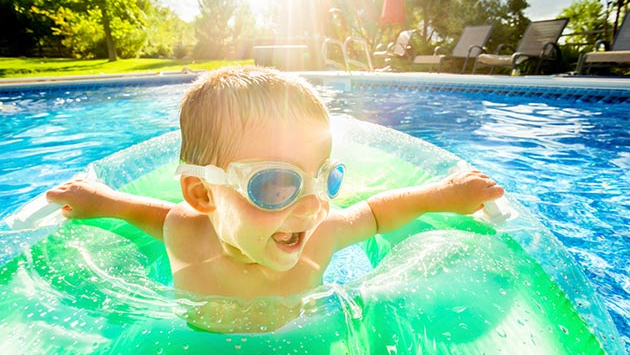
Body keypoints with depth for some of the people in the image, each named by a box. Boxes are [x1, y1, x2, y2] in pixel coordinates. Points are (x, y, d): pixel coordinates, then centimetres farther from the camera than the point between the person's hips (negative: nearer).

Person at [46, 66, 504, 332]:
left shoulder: (323, 233, -28)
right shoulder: (183, 233, -27)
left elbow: (374, 212, -10)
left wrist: (441, 194, -18)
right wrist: (104, 200, -15)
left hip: (304, 338, 1)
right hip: (198, 342, 0)